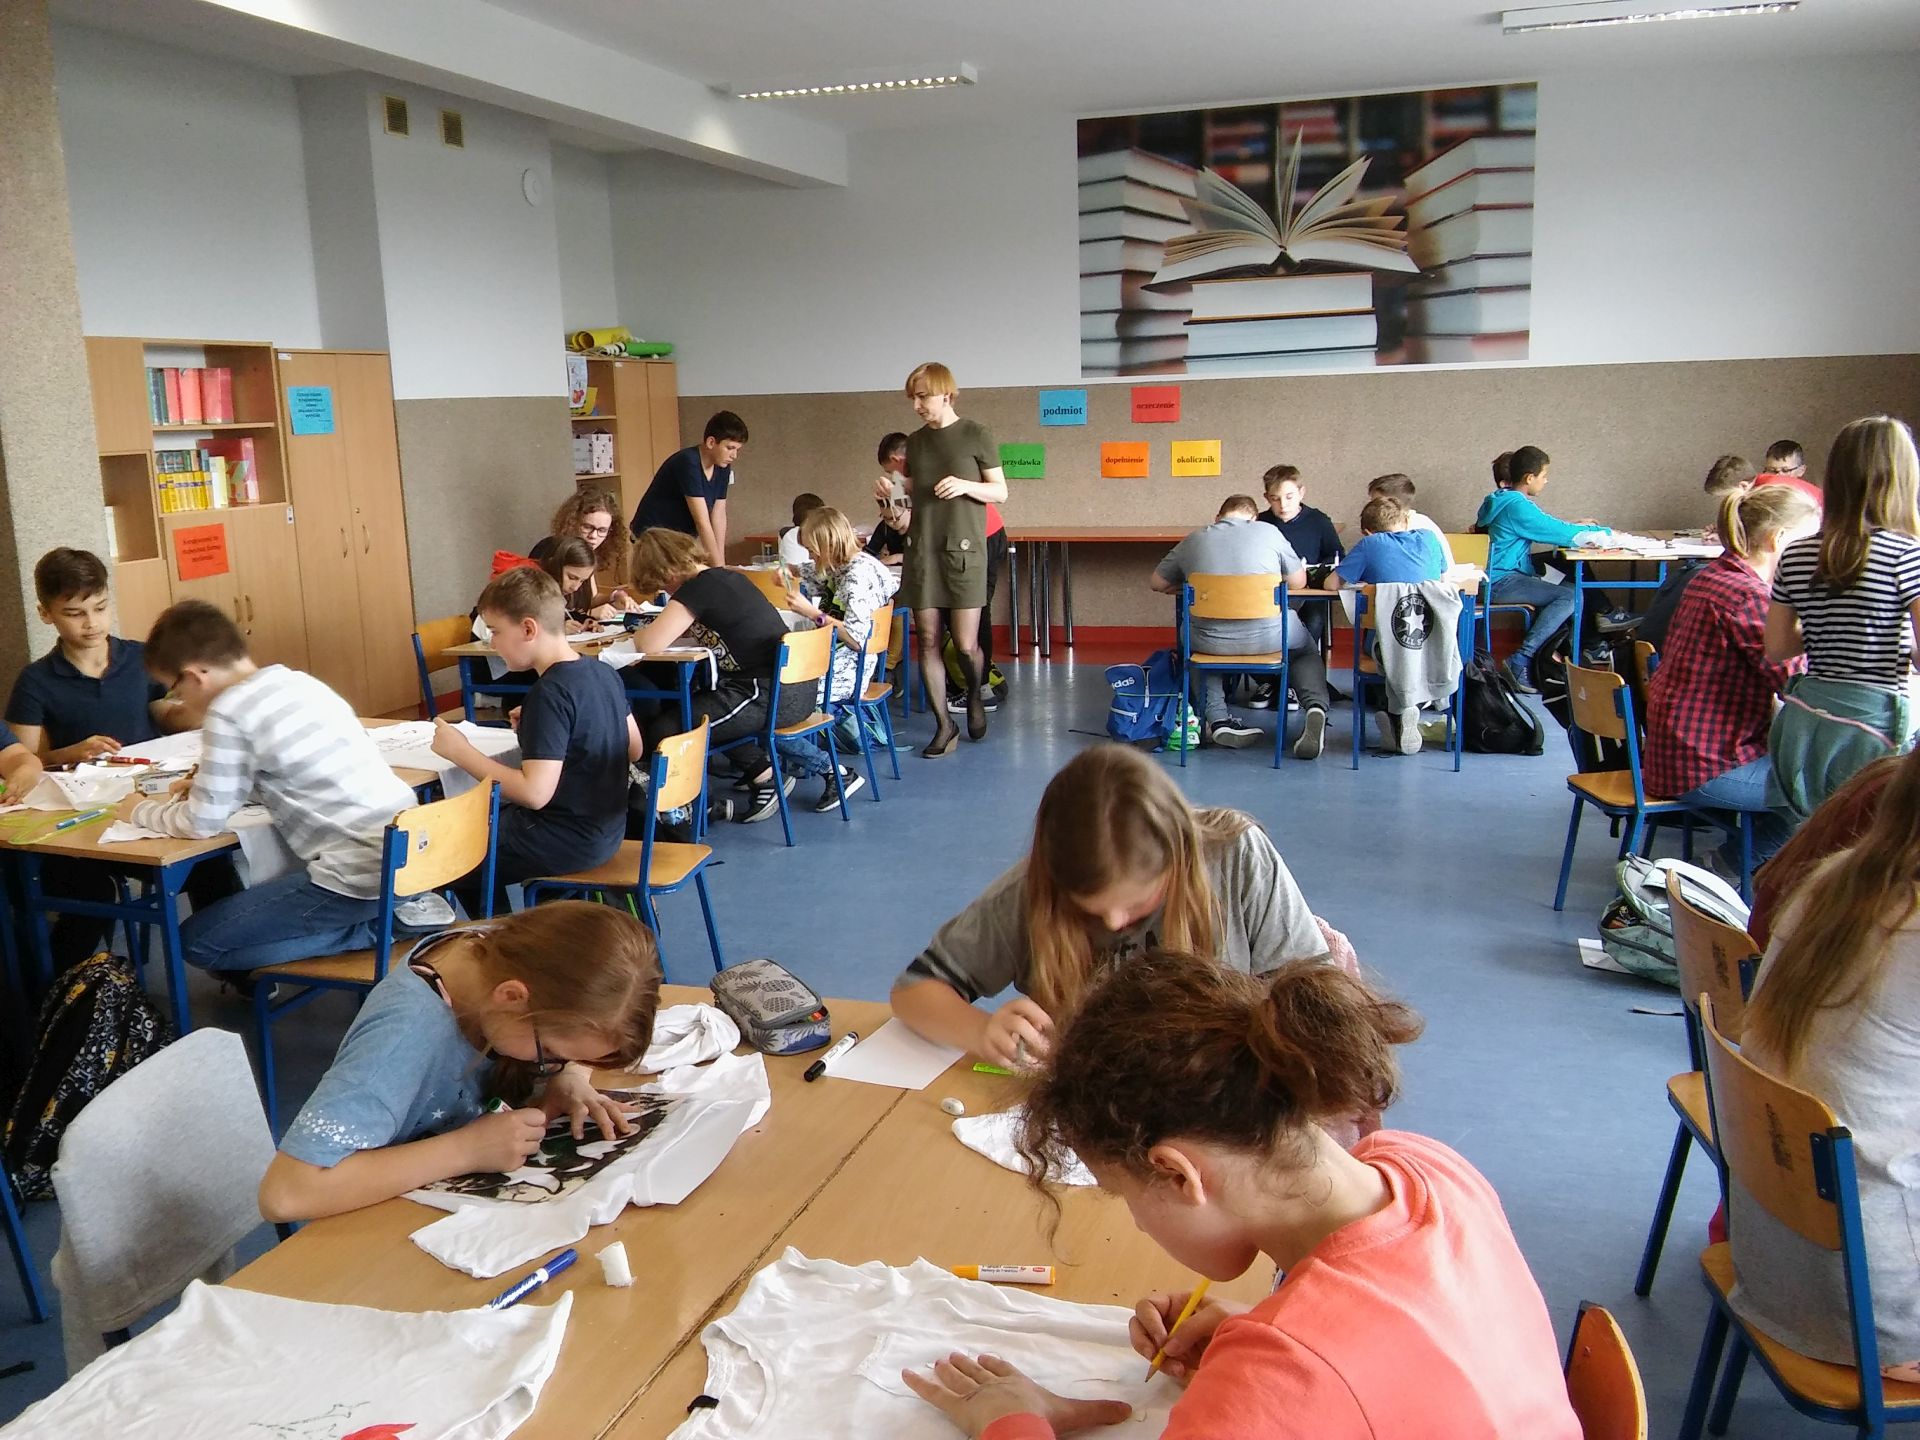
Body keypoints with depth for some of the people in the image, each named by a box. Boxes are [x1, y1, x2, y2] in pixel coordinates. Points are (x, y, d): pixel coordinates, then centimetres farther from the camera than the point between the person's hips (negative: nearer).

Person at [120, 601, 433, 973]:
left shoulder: (229, 712, -11)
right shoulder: (300, 683, 13)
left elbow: (202, 824, -6)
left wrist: (139, 810, 13)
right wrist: (208, 786, 22)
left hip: (363, 872, -9)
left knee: (197, 941, 5)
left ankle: (376, 929, -2)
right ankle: (400, 909, 12)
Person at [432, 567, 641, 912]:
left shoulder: (550, 693, -24)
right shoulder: (604, 673, 1)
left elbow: (535, 792, -28)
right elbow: (633, 750, 12)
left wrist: (460, 751, -19)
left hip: (569, 844, -9)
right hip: (607, 829, 9)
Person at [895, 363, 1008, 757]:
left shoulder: (976, 435, -1)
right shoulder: (916, 441, 13)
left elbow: (1000, 491, 2)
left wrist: (965, 485, -15)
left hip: (964, 550, -4)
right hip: (921, 550, 4)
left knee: (965, 645, -7)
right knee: (928, 642, 1)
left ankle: (975, 696, 26)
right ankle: (945, 726, 11)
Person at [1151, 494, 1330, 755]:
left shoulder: (1193, 540, 7)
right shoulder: (1269, 532, 3)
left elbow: (1156, 584, 17)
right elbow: (1298, 582, 12)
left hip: (1211, 643, 1)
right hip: (1266, 638, 0)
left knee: (1191, 637, 37)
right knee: (1306, 646, 32)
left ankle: (1217, 719, 21)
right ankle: (1316, 706, 4)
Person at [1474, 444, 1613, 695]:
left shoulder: (1504, 499, 16)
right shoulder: (1517, 506, -15)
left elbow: (1543, 526, 30)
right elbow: (1562, 534, -14)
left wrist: (1572, 525, 18)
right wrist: (1605, 532, 0)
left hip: (1501, 577, 11)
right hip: (1502, 582, -11)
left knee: (1573, 585, 11)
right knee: (1570, 596, -23)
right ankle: (1521, 660, -25)